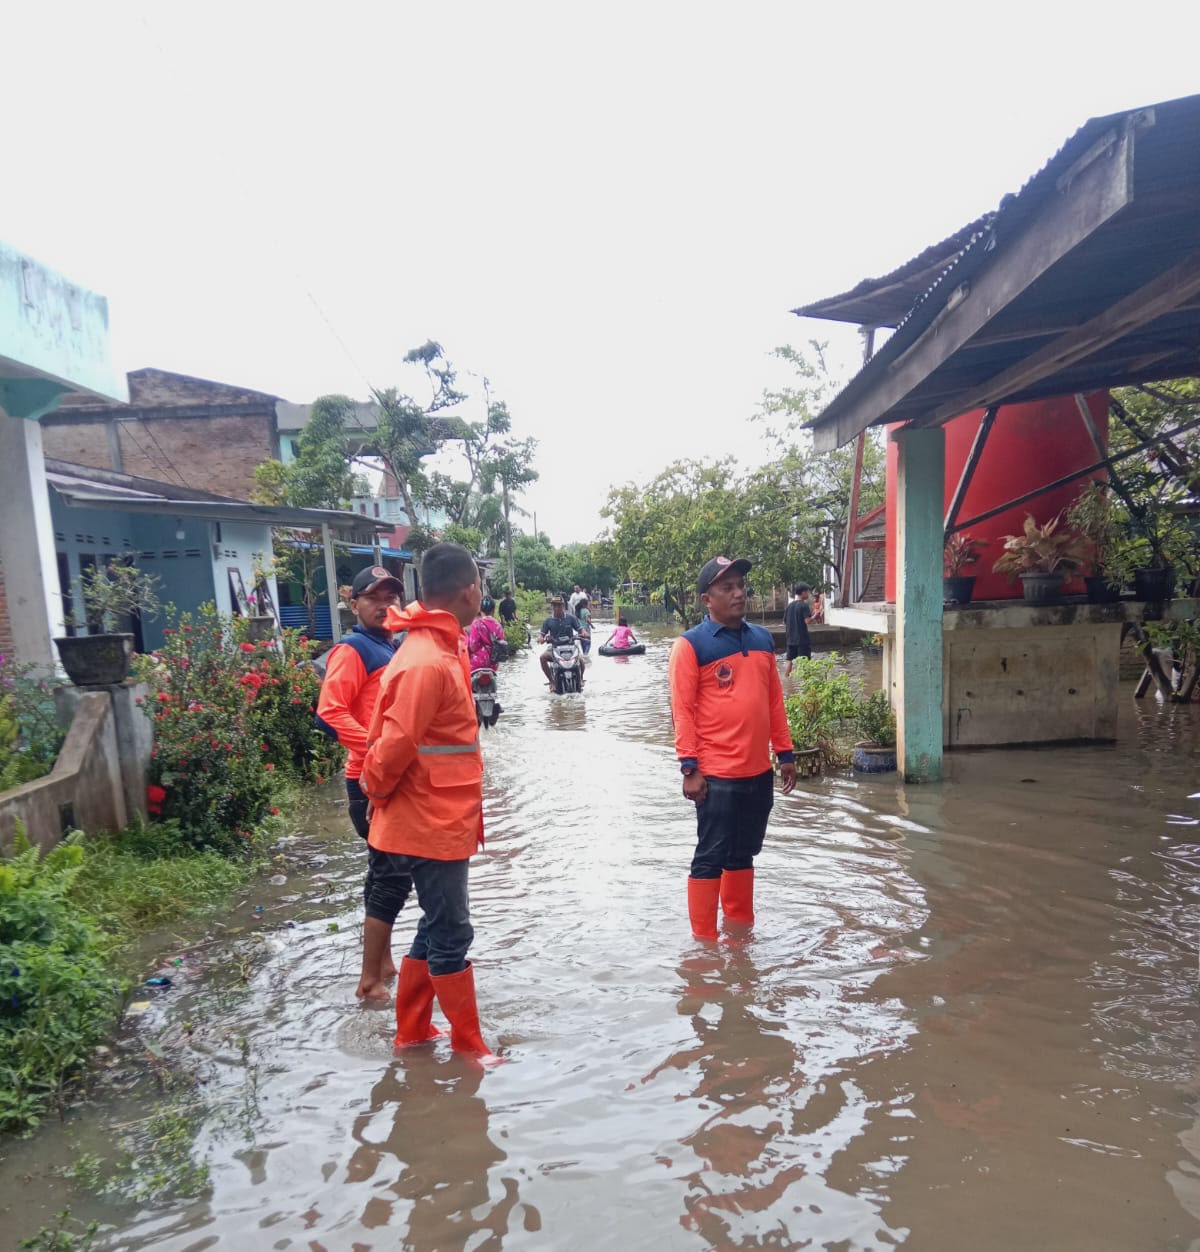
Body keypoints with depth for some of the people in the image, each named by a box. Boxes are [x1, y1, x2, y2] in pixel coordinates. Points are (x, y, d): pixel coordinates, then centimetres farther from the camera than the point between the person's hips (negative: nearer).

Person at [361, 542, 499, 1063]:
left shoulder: (440, 649, 8)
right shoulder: (429, 663, -25)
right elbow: (394, 745, -25)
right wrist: (376, 792, -8)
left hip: (444, 820, 9)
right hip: (432, 825, -9)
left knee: (436, 928, 21)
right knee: (451, 934, 7)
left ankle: (412, 1030, 38)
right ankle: (468, 1043, 25)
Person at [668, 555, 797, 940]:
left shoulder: (763, 639, 10)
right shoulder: (691, 645, -9)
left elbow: (775, 700, 15)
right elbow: (682, 709, -11)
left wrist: (785, 753, 14)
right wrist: (689, 768, -14)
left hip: (759, 771, 6)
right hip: (716, 775, -6)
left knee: (744, 854, 19)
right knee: (711, 858, 4)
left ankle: (741, 926, 35)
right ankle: (704, 940, 17)